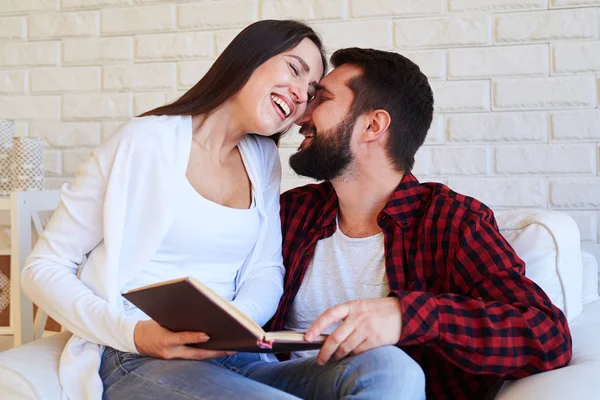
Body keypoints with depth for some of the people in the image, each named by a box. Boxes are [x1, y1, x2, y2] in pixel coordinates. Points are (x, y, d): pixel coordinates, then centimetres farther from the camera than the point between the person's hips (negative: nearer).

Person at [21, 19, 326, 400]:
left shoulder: (263, 158, 12)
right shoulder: (146, 141, -7)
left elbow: (266, 270, 10)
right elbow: (43, 268, -5)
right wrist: (133, 333, -21)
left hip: (231, 354, 6)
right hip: (134, 360, -6)